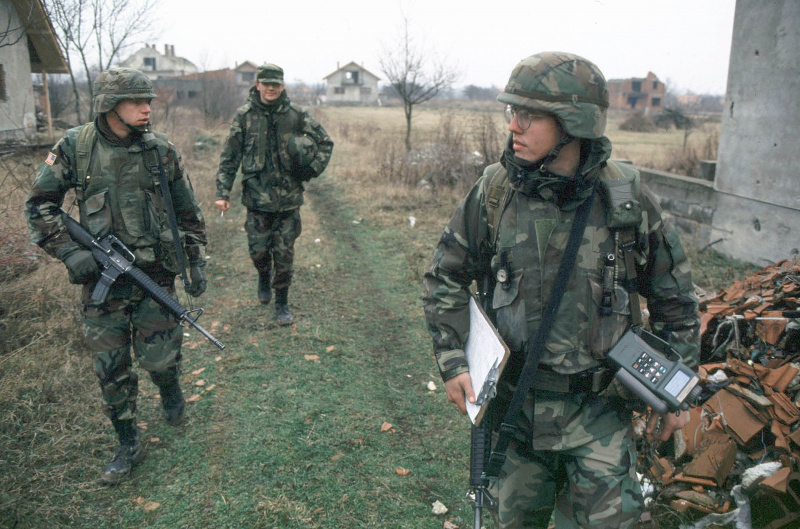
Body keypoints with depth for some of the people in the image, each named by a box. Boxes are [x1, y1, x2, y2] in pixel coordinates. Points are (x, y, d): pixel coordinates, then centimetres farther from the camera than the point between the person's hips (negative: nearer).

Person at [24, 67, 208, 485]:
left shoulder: (161, 151, -3)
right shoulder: (74, 147, -4)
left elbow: (188, 212, 6)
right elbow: (39, 205, 4)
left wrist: (197, 262, 7)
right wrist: (68, 251, -7)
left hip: (155, 274, 0)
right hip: (101, 276, 1)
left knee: (159, 357, 0)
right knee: (111, 368, 8)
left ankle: (170, 389, 37)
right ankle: (127, 445, 27)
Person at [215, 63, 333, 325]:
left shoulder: (296, 115, 0)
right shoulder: (244, 116, 0)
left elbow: (325, 142, 10)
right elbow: (229, 157, 2)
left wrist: (313, 168, -5)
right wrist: (223, 192, -4)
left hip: (289, 197, 0)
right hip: (257, 196, 0)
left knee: (284, 253, 4)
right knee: (258, 249, 5)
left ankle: (282, 303, 19)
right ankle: (264, 278, 39)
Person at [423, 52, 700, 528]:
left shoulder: (628, 199, -10)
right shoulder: (495, 191, -9)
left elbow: (674, 299, 3)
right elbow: (447, 278, 2)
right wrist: (453, 362, -5)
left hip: (599, 408, -1)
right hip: (514, 399, 2)